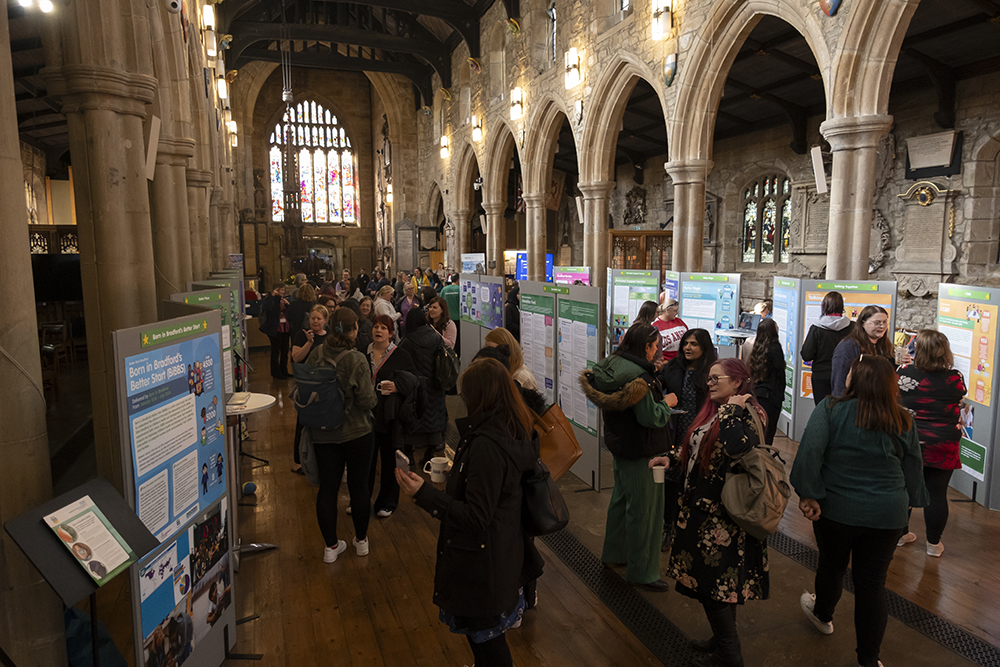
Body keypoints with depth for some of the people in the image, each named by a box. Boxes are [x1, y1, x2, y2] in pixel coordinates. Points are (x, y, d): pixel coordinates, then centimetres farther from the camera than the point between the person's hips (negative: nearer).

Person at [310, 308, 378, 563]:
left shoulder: (316, 355, -6)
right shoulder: (356, 360, -20)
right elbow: (367, 400, -20)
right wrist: (372, 393, 1)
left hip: (323, 434, 4)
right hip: (357, 432, -3)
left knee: (327, 487, 12)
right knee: (359, 486, 12)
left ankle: (331, 546, 22)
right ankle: (361, 540, 29)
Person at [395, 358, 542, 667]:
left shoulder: (485, 445, -30)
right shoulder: (512, 432, -2)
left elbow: (476, 517, -28)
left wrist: (423, 493, -29)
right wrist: (460, 465, 21)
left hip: (482, 561, -9)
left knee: (484, 635, 12)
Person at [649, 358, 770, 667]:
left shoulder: (746, 415, -18)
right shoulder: (714, 411, 10)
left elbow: (738, 449, -41)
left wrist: (732, 410, -29)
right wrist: (672, 459, 10)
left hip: (722, 515, -9)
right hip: (703, 508, 9)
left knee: (712, 582, 1)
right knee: (722, 579, 20)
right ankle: (724, 639, 36)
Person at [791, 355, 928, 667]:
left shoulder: (830, 409, -14)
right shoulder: (904, 422, -1)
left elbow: (810, 451, -23)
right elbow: (912, 468, 8)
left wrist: (809, 495, -17)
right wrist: (911, 501, 21)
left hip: (836, 509, -2)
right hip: (887, 515, 2)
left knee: (832, 565, 22)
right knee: (873, 583, 11)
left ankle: (822, 614, 49)